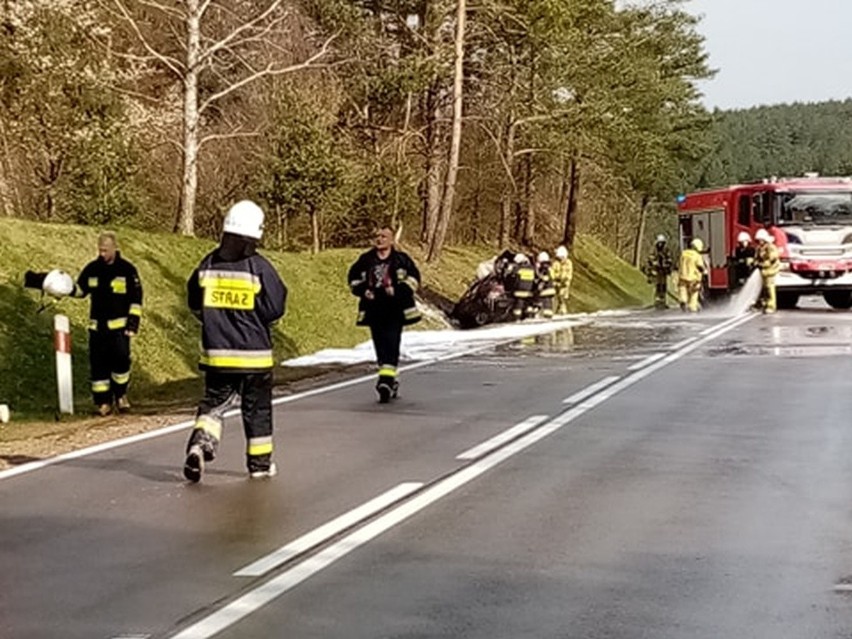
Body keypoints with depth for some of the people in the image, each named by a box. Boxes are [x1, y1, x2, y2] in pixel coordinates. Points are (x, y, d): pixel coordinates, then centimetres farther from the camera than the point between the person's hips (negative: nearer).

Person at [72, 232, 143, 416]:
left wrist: (133, 322, -6)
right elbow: (81, 290, 18)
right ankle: (103, 401, 9)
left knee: (121, 358, -17)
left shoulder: (127, 270, 0)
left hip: (119, 325, -3)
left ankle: (120, 394, 4)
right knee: (98, 364, 1)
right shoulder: (92, 269, 8)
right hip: (97, 325, 3)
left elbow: (136, 299, 1)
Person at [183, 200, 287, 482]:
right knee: (257, 408, 10)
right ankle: (260, 463, 18)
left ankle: (201, 441, -11)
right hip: (254, 353, -3)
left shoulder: (208, 264, -1)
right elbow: (275, 309, -11)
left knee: (214, 400, 13)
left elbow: (194, 303, 8)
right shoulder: (260, 267, -13)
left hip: (215, 351, 3)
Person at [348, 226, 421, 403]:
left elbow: (414, 277, -1)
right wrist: (363, 290, 1)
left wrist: (398, 290, -14)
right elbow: (354, 277, 19)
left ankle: (387, 378, -22)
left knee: (391, 342, -14)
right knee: (379, 344, 7)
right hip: (374, 309, 4)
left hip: (395, 310, -4)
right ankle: (391, 381, 20)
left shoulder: (401, 259, 1)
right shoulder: (366, 259, 10)